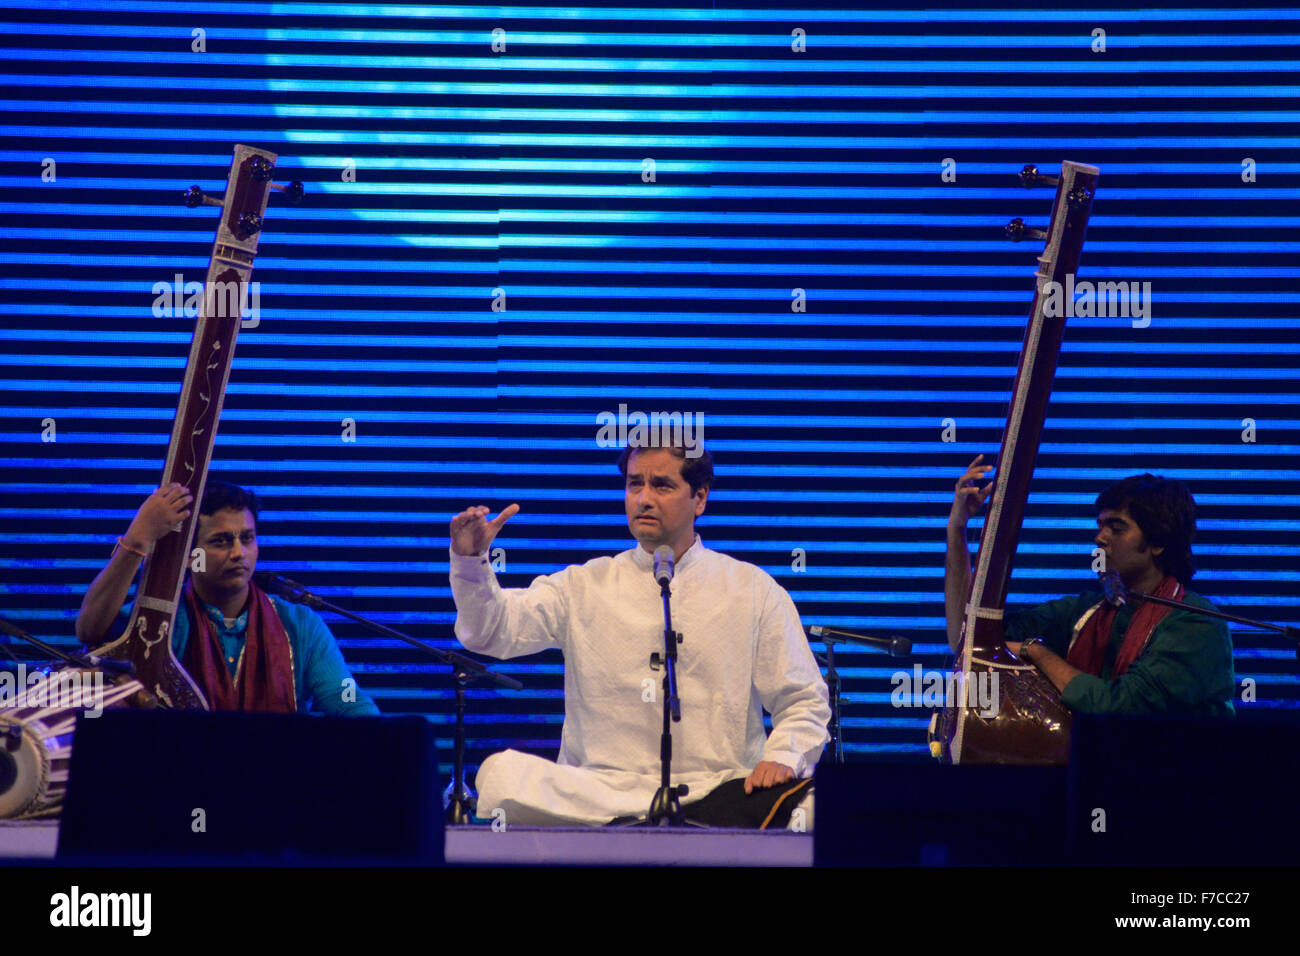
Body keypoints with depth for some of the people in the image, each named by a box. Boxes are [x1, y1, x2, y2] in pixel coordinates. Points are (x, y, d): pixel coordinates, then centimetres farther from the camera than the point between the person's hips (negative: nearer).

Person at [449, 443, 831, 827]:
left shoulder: (753, 590, 12)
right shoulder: (584, 586, 13)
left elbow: (804, 701, 11)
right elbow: (490, 630, 1)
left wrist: (783, 757, -9)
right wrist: (470, 560, -18)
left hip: (714, 790, -3)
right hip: (598, 789, 3)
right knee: (501, 774, -29)